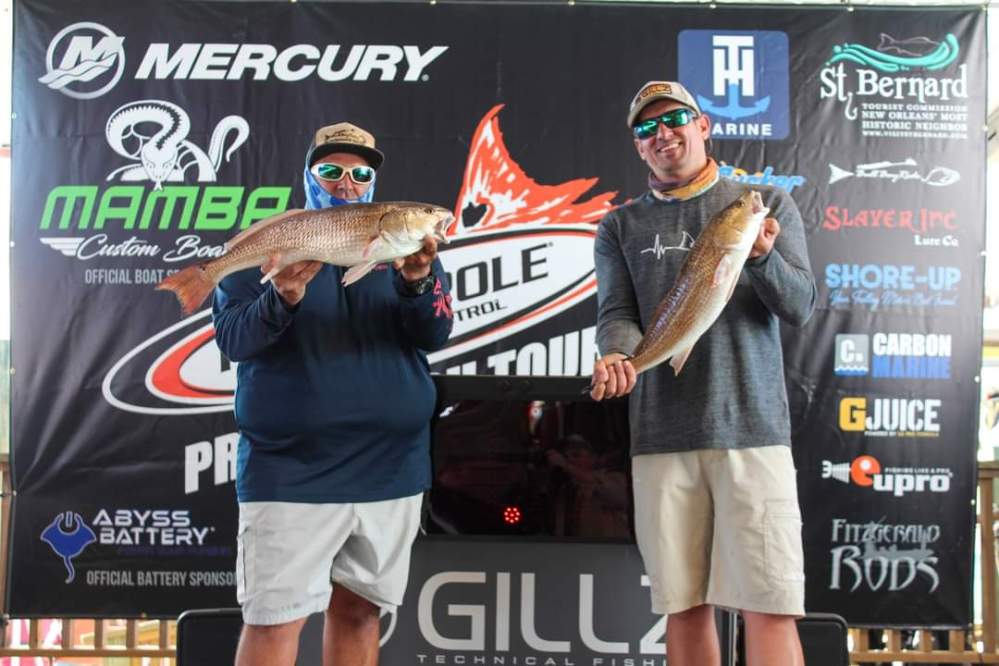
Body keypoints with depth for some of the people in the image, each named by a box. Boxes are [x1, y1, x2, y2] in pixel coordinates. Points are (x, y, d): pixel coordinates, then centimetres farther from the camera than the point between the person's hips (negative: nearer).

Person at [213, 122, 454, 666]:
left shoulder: (404, 248, 10)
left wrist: (417, 281, -24)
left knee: (358, 612, 13)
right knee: (275, 620, -2)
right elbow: (230, 338, -6)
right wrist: (283, 300, -26)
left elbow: (435, 334, -3)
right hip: (290, 471, -2)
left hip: (391, 470, 3)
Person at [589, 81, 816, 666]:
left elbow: (800, 307, 3)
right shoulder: (621, 226, 13)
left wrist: (761, 258, -17)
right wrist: (617, 354, -20)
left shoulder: (766, 203, 10)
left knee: (770, 607, -4)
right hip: (661, 437, 2)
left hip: (753, 428, -1)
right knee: (685, 606, 7)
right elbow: (616, 314, 2)